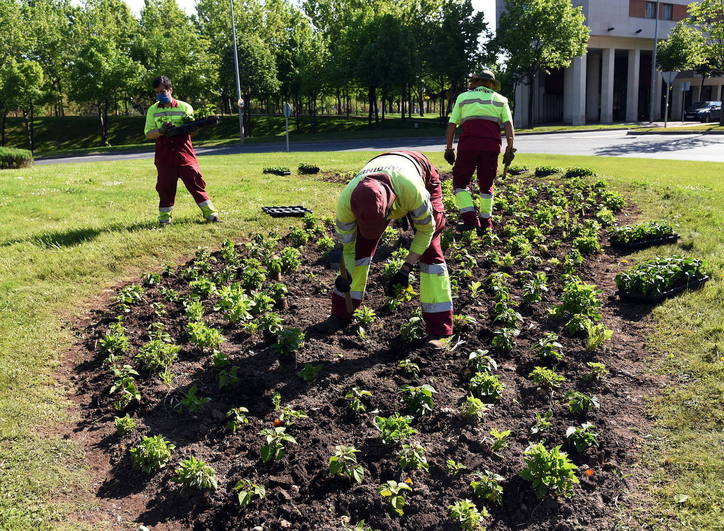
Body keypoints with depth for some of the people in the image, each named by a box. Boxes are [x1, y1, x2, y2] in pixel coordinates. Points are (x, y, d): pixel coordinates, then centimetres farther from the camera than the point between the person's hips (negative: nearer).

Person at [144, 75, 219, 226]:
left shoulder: (185, 107, 5)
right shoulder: (153, 110, 8)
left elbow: (193, 132, 7)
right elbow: (148, 134, 2)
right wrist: (161, 131, -17)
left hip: (185, 154, -1)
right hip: (164, 157, 1)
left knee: (196, 184, -2)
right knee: (165, 187, 4)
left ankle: (210, 213, 3)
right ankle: (164, 218, 13)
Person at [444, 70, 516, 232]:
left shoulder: (463, 97, 18)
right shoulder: (500, 99, 20)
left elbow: (452, 124, 10)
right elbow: (508, 124, 6)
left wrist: (449, 148, 12)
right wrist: (510, 148, 1)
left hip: (468, 143, -2)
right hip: (492, 145, 2)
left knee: (460, 181, 7)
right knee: (486, 183, 14)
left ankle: (469, 219, -7)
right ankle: (486, 221, 16)